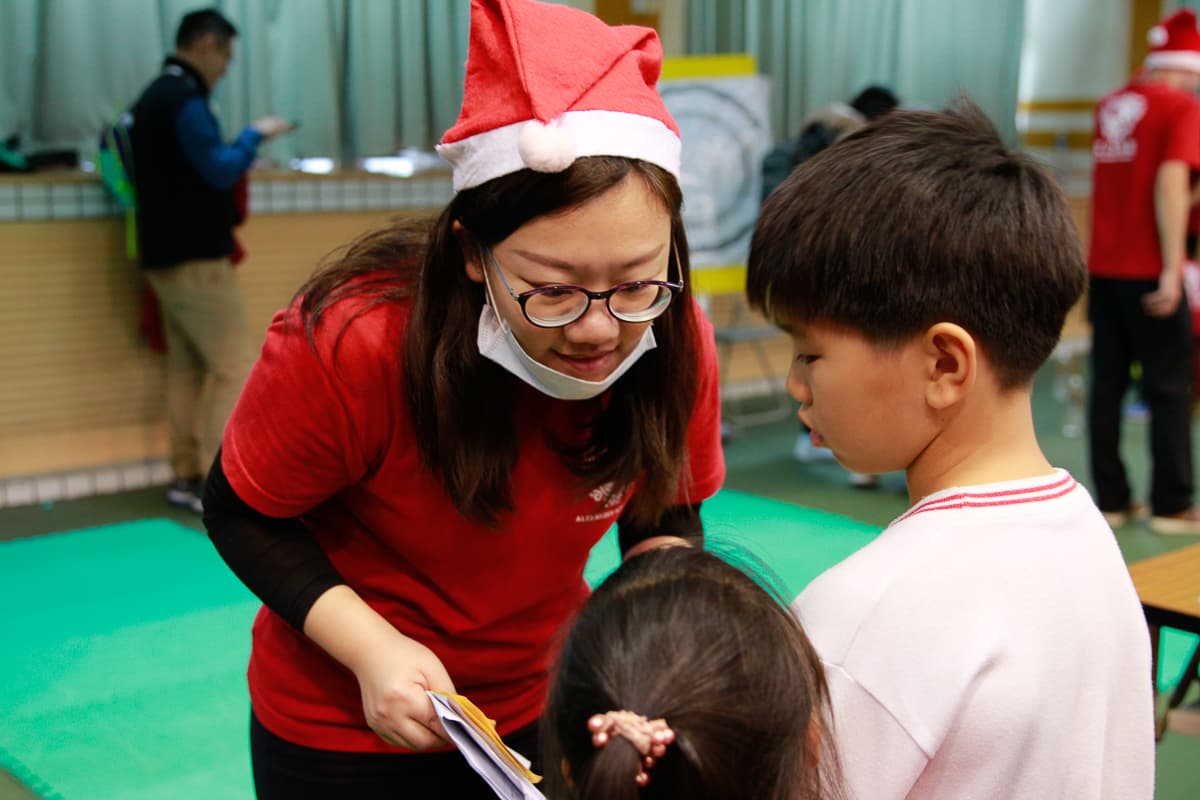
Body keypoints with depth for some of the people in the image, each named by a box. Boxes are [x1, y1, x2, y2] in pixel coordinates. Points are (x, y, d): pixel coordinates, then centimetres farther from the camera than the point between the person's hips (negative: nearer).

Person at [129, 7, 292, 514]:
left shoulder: (153, 97, 17)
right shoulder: (184, 99, -13)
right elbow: (221, 172, -17)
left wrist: (239, 150, 14)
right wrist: (254, 135, -4)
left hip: (165, 257, 10)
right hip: (196, 259, -10)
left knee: (186, 367, 11)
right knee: (235, 369, -7)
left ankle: (186, 476, 14)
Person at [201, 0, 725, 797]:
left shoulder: (677, 344, -19)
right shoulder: (351, 342, -29)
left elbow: (666, 517, -2)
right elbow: (244, 515, -14)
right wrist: (372, 648, -27)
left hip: (543, 704, 4)